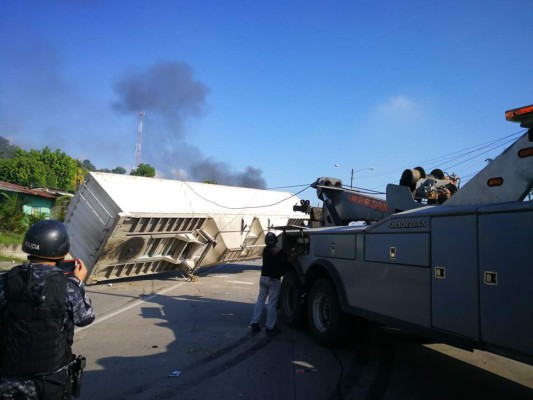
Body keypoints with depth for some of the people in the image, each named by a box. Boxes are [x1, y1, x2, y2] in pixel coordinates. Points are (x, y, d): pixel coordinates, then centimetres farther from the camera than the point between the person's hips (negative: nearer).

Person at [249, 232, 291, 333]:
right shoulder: (280, 251, -13)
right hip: (274, 280, -6)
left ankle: (255, 323, 7)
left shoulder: (266, 250, 8)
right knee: (272, 303, 0)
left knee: (260, 300, 11)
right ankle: (270, 326, 5)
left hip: (263, 277, 6)